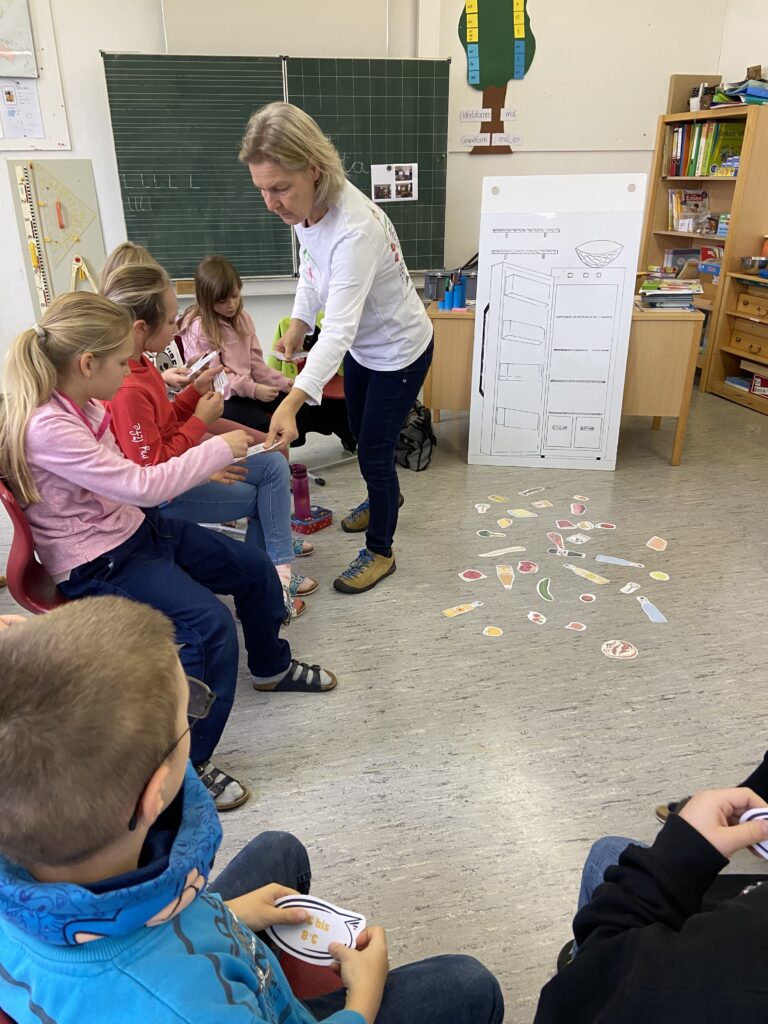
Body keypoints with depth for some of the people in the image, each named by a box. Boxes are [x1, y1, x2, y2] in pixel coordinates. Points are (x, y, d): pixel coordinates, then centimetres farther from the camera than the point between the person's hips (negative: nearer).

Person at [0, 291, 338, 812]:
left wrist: (203, 469, 3)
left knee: (255, 568, 9)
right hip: (97, 565, -9)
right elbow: (141, 485, -29)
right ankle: (188, 764, -9)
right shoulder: (47, 429, -28)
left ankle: (271, 666, 35)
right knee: (210, 622, -28)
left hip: (133, 530, 9)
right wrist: (218, 448, -18)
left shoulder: (84, 406, 1)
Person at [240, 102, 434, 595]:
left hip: (399, 350, -8)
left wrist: (292, 402, -53)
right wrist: (298, 324, -6)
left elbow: (340, 328, -44)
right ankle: (386, 496, 52)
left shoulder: (355, 229, -37)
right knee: (361, 434, 23)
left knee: (374, 451, 0)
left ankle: (380, 552, 20)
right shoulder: (307, 204, -13)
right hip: (362, 345, 8)